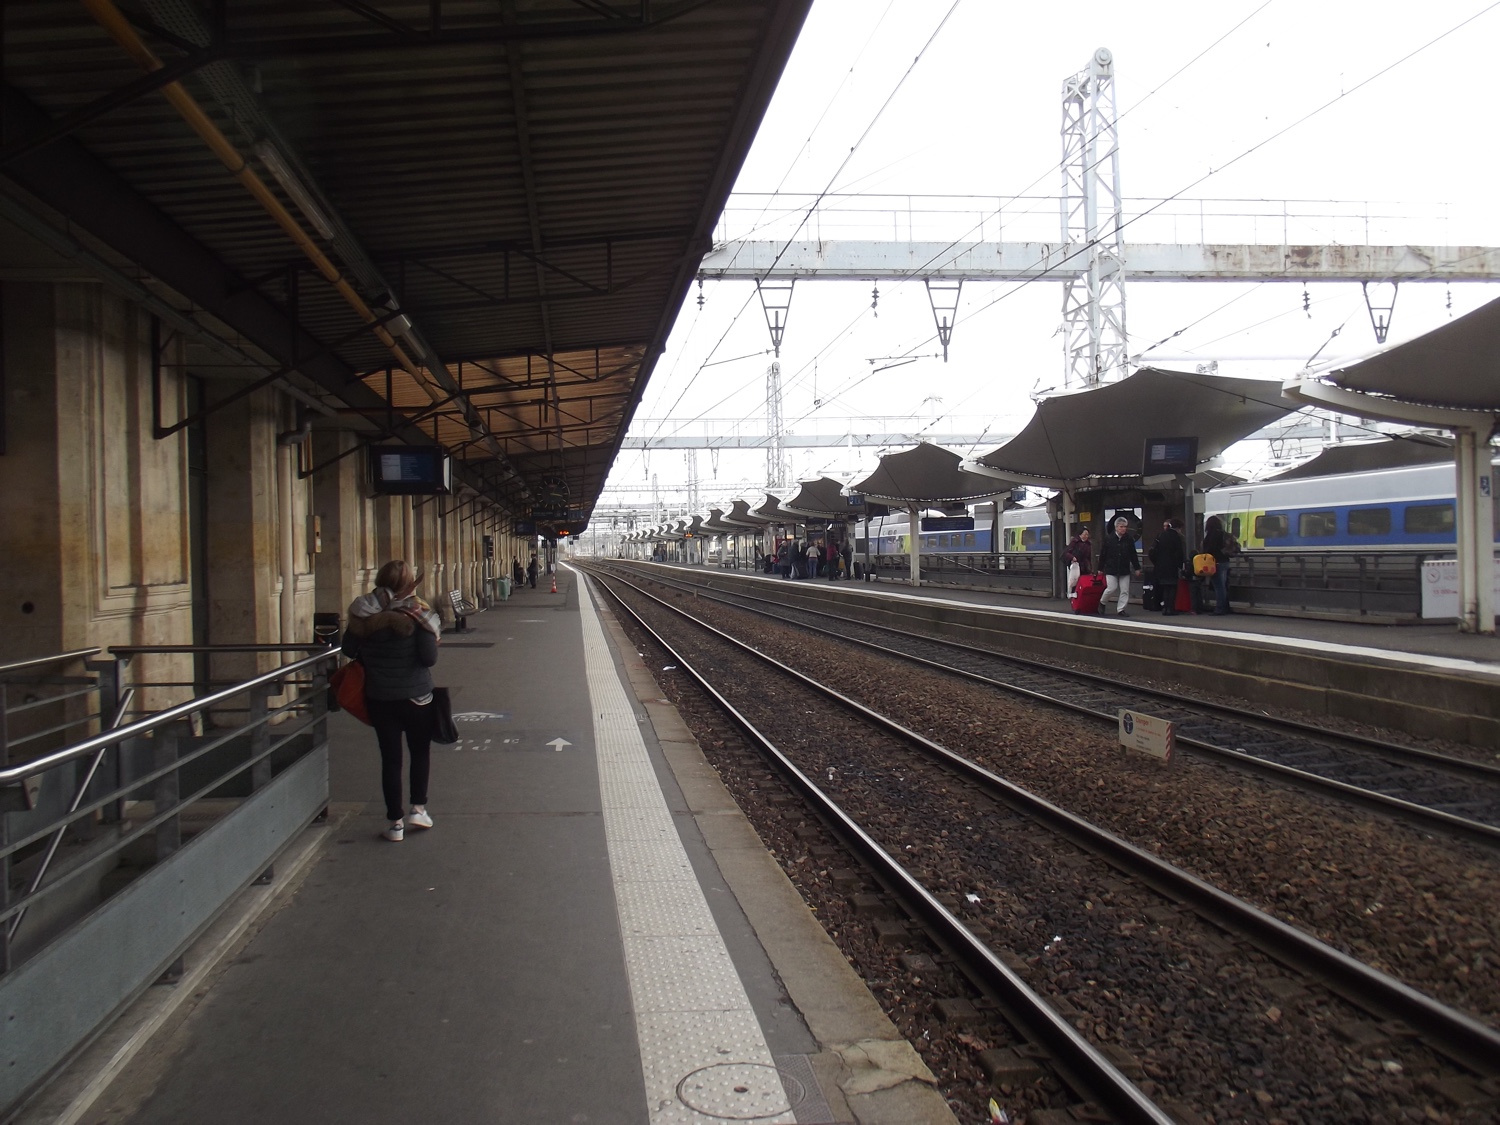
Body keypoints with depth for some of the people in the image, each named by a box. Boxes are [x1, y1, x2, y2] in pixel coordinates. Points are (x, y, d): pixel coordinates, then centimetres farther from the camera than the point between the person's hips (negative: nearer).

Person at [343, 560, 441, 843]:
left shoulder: (364, 613, -6)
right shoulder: (417, 614, -14)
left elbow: (349, 649, 2)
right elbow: (429, 658, -17)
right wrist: (432, 635, 2)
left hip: (379, 697, 2)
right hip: (415, 695, -2)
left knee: (390, 757, 8)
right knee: (420, 751, 20)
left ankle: (396, 822, 12)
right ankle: (418, 808, 17)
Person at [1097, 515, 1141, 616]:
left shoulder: (1129, 540, 2)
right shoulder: (1108, 539, -5)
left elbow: (1133, 555, 7)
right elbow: (1102, 554, 0)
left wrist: (1137, 568, 6)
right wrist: (1100, 569, 1)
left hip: (1125, 570, 3)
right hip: (1111, 569, -3)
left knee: (1125, 590, 1)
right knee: (1111, 588, -7)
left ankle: (1120, 609, 11)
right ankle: (1102, 602, 19)